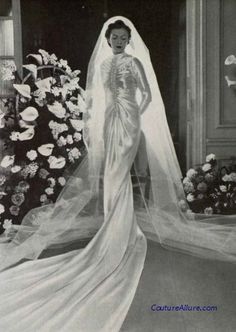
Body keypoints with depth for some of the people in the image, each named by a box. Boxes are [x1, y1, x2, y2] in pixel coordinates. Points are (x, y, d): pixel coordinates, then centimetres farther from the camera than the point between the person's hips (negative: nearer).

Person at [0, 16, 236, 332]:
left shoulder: (134, 62, 0)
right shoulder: (101, 63, 13)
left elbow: (148, 94, -1)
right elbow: (94, 97, 15)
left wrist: (135, 118, -9)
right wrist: (90, 122, 9)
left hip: (128, 120, -5)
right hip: (106, 121, 5)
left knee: (118, 174, -10)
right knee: (109, 174, 4)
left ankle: (120, 232, -1)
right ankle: (119, 227, 15)